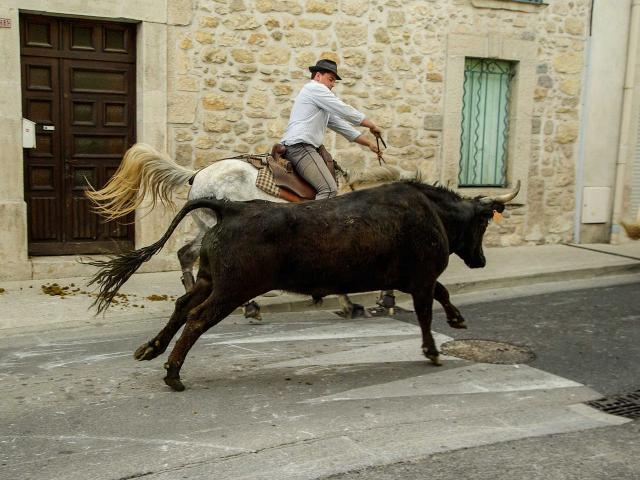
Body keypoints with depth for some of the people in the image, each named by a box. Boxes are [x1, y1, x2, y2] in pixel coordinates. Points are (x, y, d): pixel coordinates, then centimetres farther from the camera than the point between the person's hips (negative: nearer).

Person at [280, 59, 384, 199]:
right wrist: (372, 125, 6)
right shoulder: (315, 87, -1)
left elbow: (341, 125, 27)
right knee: (329, 189, -23)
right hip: (300, 146, -11)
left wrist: (369, 143, 22)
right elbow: (345, 111, -4)